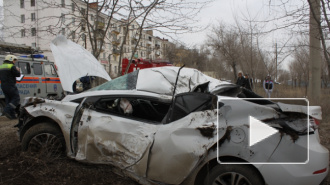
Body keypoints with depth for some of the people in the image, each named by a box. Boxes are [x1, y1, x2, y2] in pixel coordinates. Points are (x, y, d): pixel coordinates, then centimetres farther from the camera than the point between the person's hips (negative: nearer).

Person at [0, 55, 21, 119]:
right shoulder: (12, 66, -10)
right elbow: (18, 74, -10)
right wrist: (18, 70, 9)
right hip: (10, 86, -8)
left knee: (8, 100, 10)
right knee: (16, 98, -3)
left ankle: (12, 115, 9)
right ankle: (7, 111, -17)